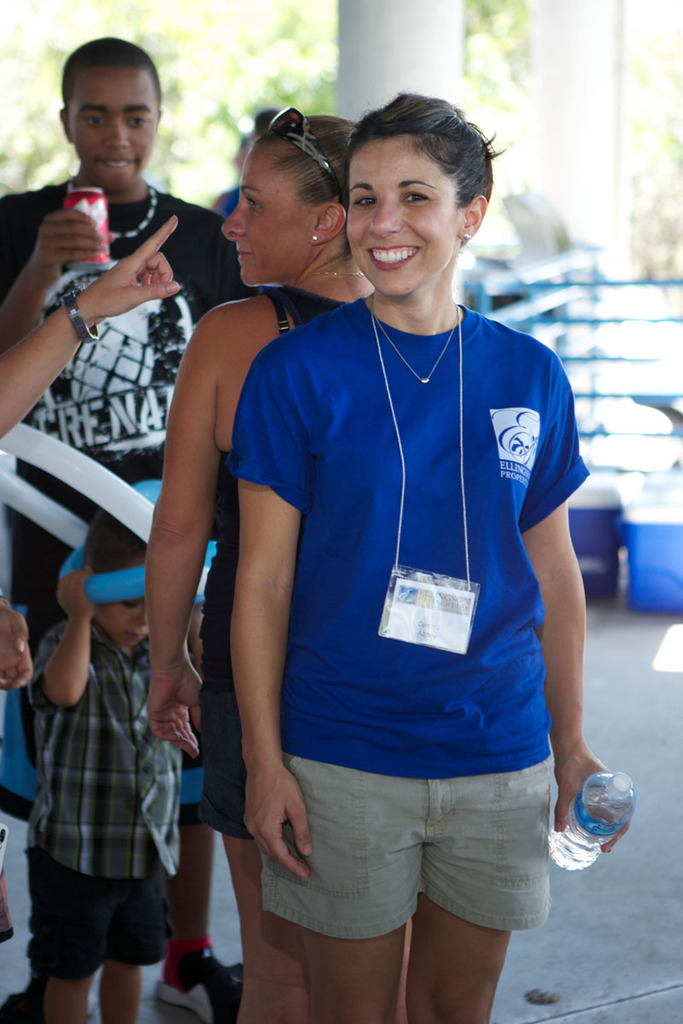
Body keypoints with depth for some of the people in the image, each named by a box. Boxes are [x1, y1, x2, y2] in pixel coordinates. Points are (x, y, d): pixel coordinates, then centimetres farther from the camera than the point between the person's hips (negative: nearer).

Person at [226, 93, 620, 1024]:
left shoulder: (531, 377, 3)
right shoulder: (296, 372, -6)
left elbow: (554, 574, 9)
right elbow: (263, 579, -5)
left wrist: (571, 744, 9)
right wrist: (264, 761, -8)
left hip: (499, 757, 3)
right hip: (342, 762, -3)